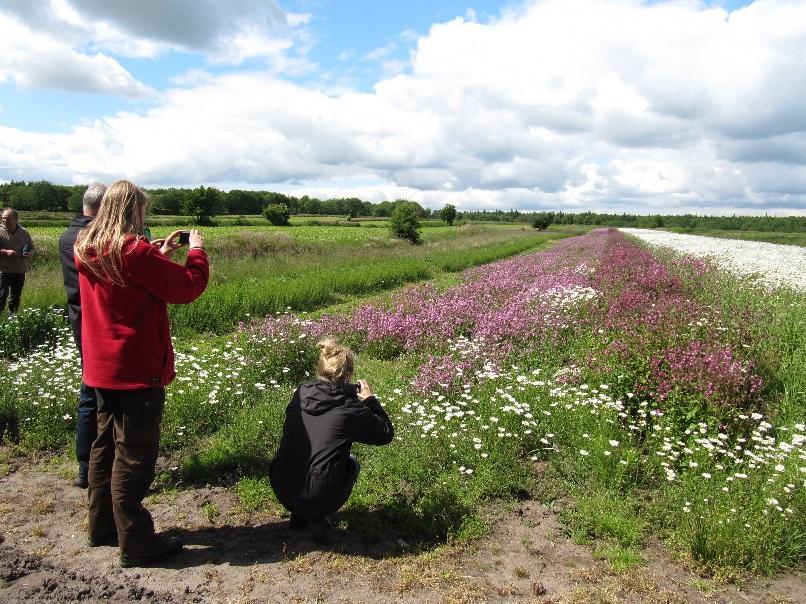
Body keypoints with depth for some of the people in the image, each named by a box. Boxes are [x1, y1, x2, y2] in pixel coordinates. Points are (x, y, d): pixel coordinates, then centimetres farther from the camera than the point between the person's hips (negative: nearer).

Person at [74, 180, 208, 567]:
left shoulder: (88, 251, 5)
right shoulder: (133, 251, -20)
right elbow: (188, 287, -16)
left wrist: (159, 255, 12)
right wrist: (196, 251, -1)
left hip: (101, 368, 9)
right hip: (136, 370, -9)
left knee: (105, 446, 20)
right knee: (133, 458, 0)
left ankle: (102, 527, 33)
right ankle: (136, 545, 11)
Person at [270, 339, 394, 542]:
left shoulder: (301, 393, 0)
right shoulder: (351, 409, -12)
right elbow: (386, 434, 1)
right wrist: (370, 400, 11)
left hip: (281, 491, 5)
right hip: (318, 497, -5)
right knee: (352, 464, 25)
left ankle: (300, 514, 21)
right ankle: (318, 517, 8)